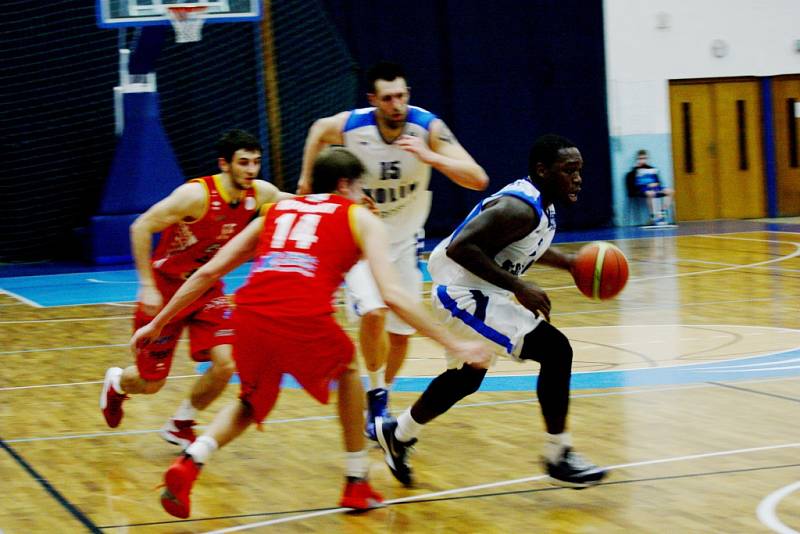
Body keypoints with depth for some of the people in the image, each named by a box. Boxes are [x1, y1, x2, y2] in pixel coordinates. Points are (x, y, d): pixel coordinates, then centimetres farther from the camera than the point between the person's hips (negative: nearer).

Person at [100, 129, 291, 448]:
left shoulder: (259, 194, -11)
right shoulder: (197, 195, -28)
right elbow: (141, 227, -24)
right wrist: (147, 286, -26)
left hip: (207, 289, 5)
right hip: (165, 288, -5)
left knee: (225, 364, -16)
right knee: (151, 382, 3)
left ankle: (180, 426, 11)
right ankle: (116, 383, 43)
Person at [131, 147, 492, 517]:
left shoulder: (276, 211, 30)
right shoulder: (360, 218, 19)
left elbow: (208, 272, 26)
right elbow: (392, 295, 5)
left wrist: (157, 324, 33)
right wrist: (454, 344, 10)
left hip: (250, 317, 3)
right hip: (305, 321, -3)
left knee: (250, 403, 29)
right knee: (347, 370, 30)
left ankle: (190, 463, 2)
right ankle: (357, 484, 32)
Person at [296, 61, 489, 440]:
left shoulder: (428, 127, -22)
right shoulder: (349, 127, -21)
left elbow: (479, 180, -29)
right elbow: (319, 130, 5)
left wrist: (429, 157, -41)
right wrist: (306, 179, 9)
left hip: (405, 241, 2)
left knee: (401, 333, 10)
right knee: (374, 312, -26)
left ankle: (378, 405, 33)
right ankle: (376, 398, -7)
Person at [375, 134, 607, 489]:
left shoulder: (541, 204, 6)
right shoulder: (519, 207, -25)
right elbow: (460, 247, -32)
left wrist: (569, 262, 11)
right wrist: (518, 286, -32)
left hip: (477, 293, 11)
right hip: (465, 294, -11)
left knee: (468, 375, 27)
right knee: (555, 351, -17)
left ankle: (398, 435, 45)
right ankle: (558, 458, -8)